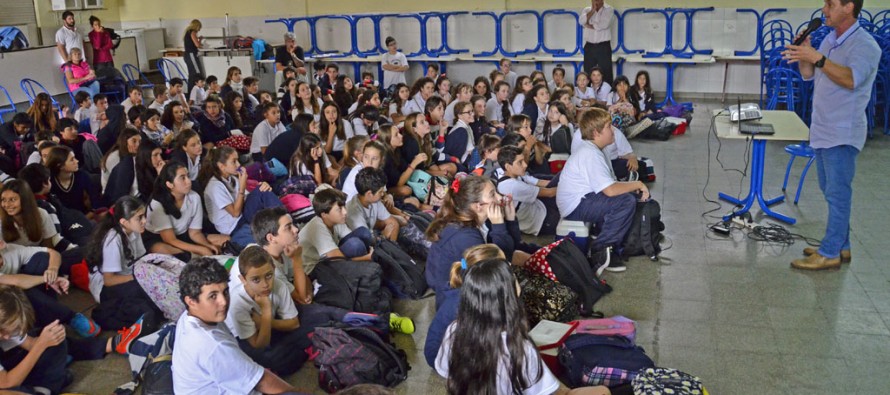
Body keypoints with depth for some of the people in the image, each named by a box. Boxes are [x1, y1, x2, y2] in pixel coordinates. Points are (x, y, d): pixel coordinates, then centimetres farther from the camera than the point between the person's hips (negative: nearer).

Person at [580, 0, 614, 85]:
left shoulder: (609, 10, 1)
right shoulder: (586, 10, 11)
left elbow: (604, 24, -15)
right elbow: (581, 21, -9)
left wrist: (589, 25, -3)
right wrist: (593, 10, -11)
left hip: (604, 46, -3)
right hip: (589, 46, 3)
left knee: (606, 74, -6)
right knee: (588, 74, 3)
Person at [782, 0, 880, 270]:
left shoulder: (865, 45, -15)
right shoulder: (830, 39, 12)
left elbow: (852, 79, -31)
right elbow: (809, 75, 14)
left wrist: (817, 58, -36)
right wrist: (804, 52, -4)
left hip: (842, 133, -9)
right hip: (822, 129, 9)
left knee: (837, 193, -4)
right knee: (831, 191, 15)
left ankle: (830, 254, 2)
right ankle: (840, 246, 26)